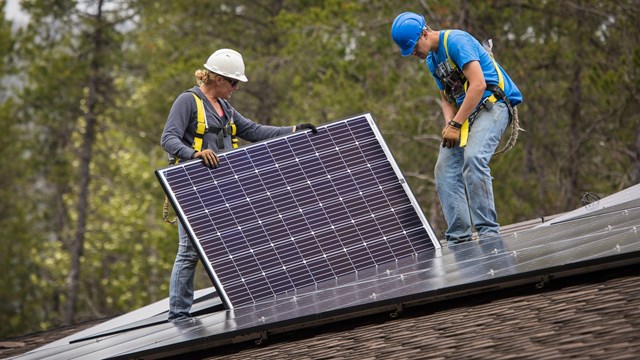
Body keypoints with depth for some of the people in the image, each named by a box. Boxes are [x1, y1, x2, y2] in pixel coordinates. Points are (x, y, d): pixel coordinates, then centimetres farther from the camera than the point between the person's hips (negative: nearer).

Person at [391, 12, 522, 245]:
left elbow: (478, 85, -21)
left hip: (491, 103, -9)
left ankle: (488, 231, -30)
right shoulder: (431, 59, 16)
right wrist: (449, 123, -2)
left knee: (473, 158, -29)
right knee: (445, 171, -3)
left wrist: (456, 124, -18)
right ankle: (459, 238, -6)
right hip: (464, 112, 9)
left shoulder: (456, 41, -14)